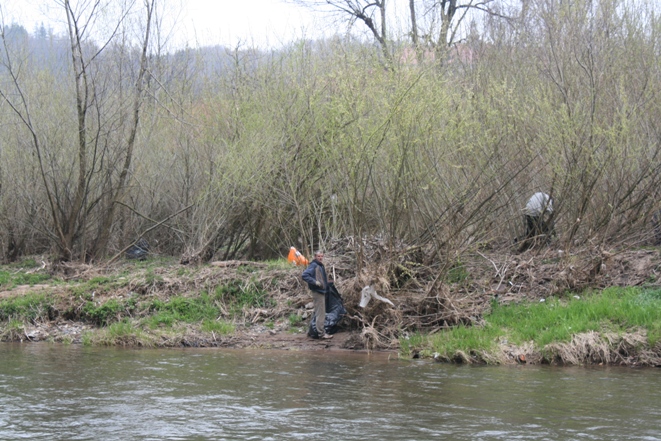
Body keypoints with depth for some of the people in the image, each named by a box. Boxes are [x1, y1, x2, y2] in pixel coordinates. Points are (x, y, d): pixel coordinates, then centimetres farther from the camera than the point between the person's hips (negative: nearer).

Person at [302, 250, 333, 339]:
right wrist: (315, 282, -24)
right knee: (320, 313, -9)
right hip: (317, 291, -10)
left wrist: (326, 286, 15)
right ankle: (321, 333, -8)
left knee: (322, 313, 14)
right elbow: (305, 275, -22)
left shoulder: (321, 266, 16)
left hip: (322, 291, 10)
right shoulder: (313, 265, -13)